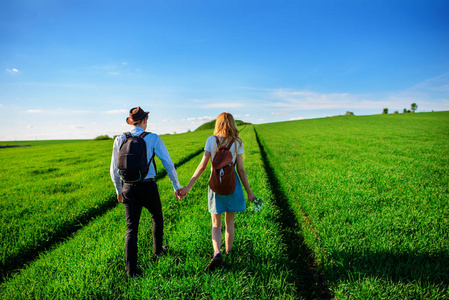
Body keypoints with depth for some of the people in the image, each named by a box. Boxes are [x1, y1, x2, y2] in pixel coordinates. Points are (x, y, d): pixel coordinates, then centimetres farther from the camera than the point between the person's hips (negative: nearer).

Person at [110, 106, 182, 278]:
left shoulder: (120, 140, 3)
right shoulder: (153, 138, -6)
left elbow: (114, 169, 8)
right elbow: (168, 163, -6)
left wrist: (118, 190, 21)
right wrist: (177, 186, 5)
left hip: (128, 188, 2)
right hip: (148, 187, -2)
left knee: (131, 228, 8)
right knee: (157, 217, 25)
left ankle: (131, 270, 6)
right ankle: (158, 250, 43)